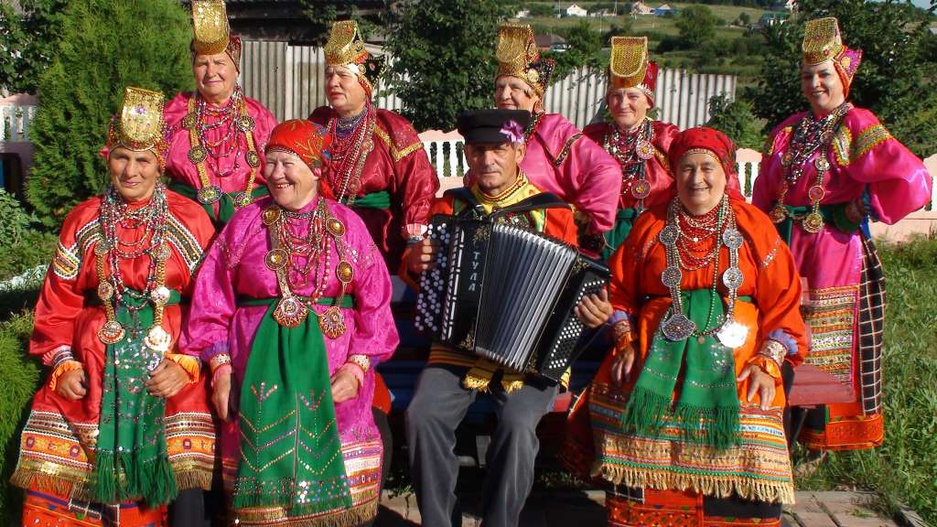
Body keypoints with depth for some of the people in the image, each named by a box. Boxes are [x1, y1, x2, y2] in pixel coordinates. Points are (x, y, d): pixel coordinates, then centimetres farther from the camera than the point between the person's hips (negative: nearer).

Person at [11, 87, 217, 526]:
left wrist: (187, 365, -11)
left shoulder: (190, 221, 2)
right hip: (93, 367, 3)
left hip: (168, 363, -2)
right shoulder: (83, 222, 10)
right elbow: (58, 301, 13)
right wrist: (62, 362, 0)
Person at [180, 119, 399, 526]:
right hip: (260, 364, 1)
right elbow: (212, 300, 6)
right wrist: (220, 367, -2)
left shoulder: (347, 224, 6)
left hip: (331, 365, 0)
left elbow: (374, 303, 3)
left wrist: (357, 366, -8)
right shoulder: (246, 222, 7)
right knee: (265, 456, -6)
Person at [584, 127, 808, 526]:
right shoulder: (651, 224, 14)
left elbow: (782, 301, 7)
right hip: (658, 350, 1)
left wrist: (767, 363, -6)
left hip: (732, 352, 0)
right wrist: (625, 343, 0)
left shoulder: (753, 226, 10)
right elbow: (620, 289, 15)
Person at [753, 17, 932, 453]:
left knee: (828, 345, 4)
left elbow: (913, 183, -18)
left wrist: (861, 209, -10)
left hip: (835, 250, -5)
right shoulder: (789, 129, 11)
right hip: (783, 247, 5)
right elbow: (763, 193, 15)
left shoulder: (857, 126, -7)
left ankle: (819, 441, 16)